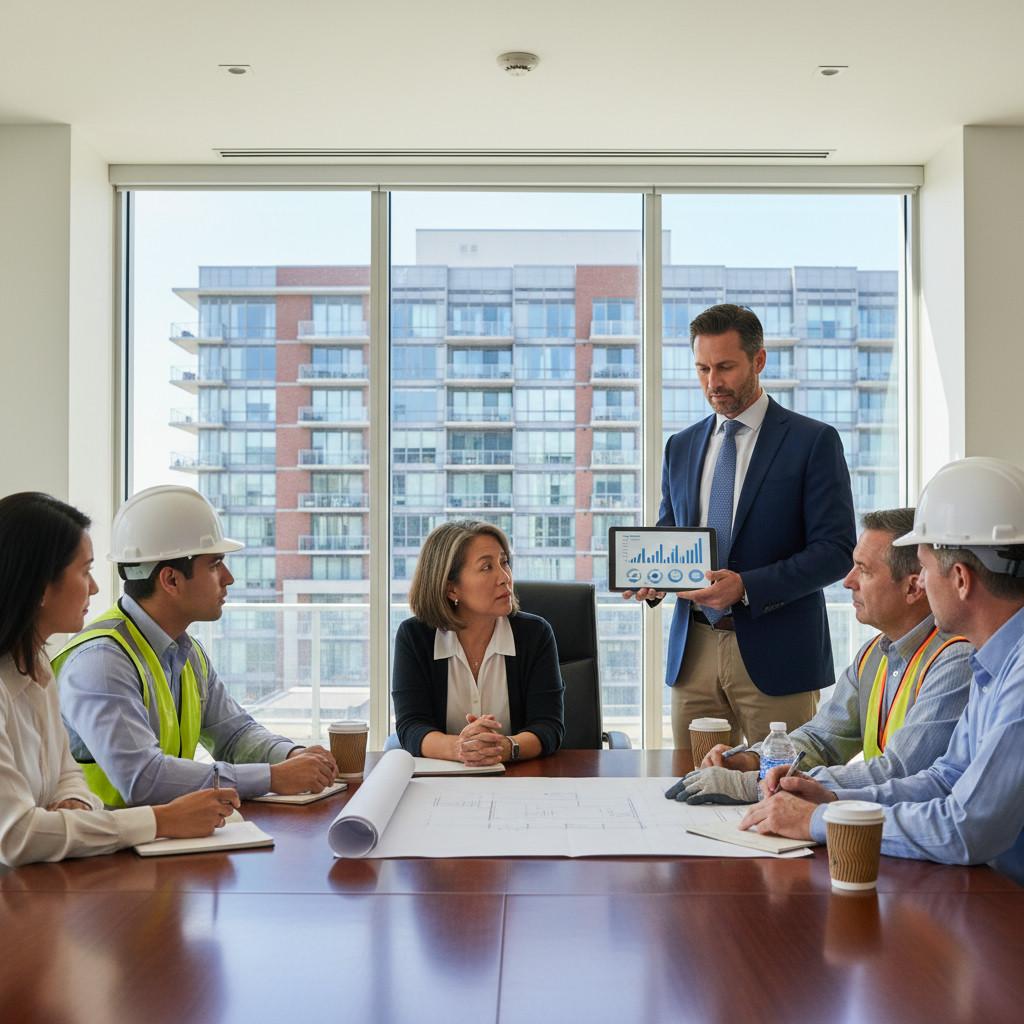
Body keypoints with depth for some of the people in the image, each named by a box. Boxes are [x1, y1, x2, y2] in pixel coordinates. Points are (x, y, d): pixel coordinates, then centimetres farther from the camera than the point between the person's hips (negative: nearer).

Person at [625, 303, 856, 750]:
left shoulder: (813, 441, -3)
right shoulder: (681, 447, 14)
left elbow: (836, 550, -9)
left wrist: (747, 587, -20)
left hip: (774, 653, -4)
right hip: (694, 651, 4)